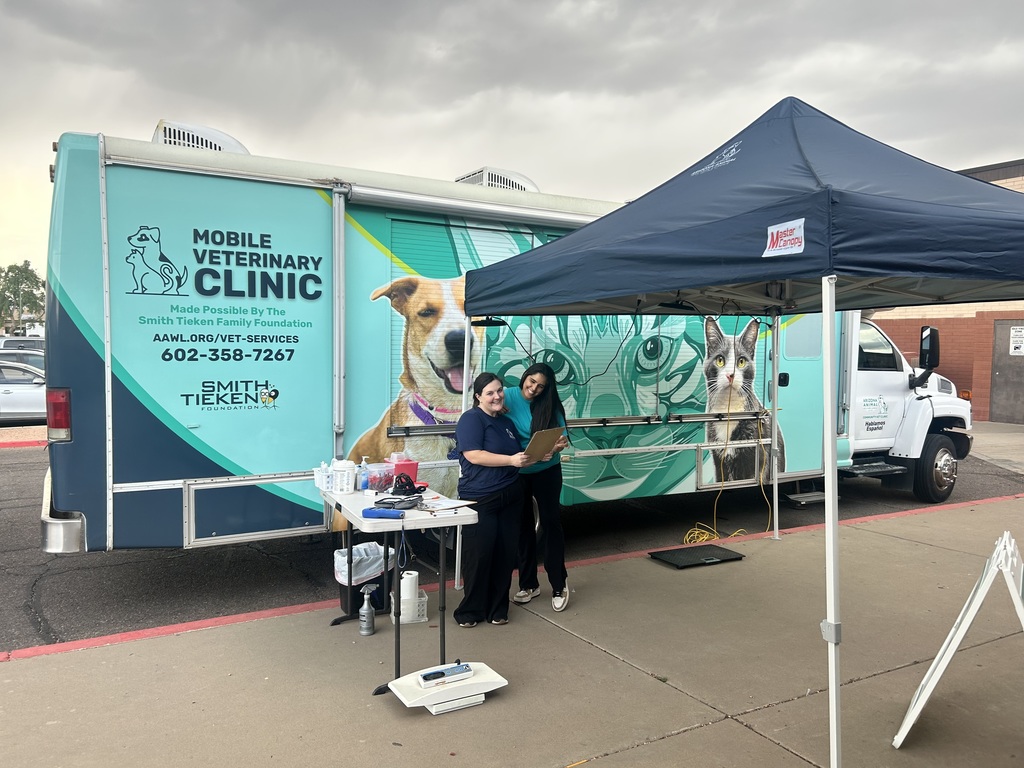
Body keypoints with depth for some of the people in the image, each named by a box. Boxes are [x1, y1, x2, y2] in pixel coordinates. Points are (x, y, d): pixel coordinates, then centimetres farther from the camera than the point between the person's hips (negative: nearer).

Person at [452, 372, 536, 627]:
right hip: (480, 500, -7)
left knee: (505, 554, 9)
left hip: (509, 498, 7)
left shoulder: (506, 422, 16)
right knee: (479, 556, -3)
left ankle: (497, 609, 21)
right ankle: (470, 611, 13)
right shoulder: (471, 419, -8)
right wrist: (511, 460, -24)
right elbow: (473, 455, -20)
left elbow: (519, 455, 25)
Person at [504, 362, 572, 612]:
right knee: (523, 526, 12)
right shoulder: (508, 398, -10)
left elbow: (559, 437, -12)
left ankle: (559, 585, 16)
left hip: (546, 472, -1)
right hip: (516, 473, 1)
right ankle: (528, 584, 26)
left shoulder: (550, 405, -10)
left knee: (551, 523, 3)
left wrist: (559, 444, -34)